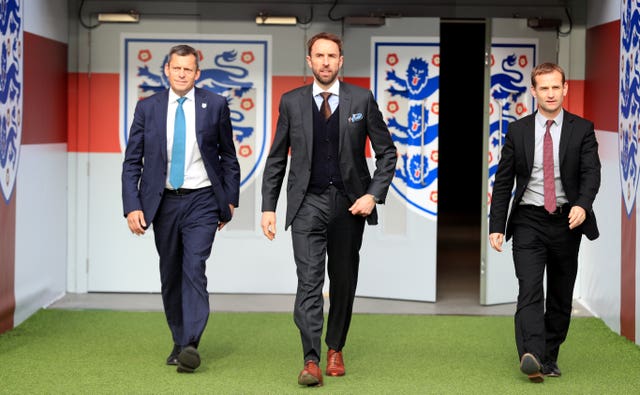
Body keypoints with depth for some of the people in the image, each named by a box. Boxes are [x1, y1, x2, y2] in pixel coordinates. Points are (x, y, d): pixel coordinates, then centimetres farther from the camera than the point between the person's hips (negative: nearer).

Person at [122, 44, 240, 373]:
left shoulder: (215, 105, 0)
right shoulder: (147, 108, 2)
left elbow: (228, 156, 9)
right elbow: (132, 162, 3)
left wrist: (231, 198, 5)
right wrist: (132, 206, -6)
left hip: (201, 201, -2)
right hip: (163, 202, 3)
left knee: (194, 269, -16)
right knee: (170, 275, 10)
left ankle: (191, 345, -20)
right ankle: (179, 342, 23)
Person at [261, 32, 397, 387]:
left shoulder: (361, 100, 1)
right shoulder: (291, 102, 3)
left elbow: (386, 152, 4)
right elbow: (277, 158, 8)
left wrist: (373, 195, -8)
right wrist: (268, 207, 2)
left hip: (349, 203, 1)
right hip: (308, 202, -1)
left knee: (343, 281, 10)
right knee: (309, 280, -12)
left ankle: (335, 350, 27)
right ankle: (311, 361, -16)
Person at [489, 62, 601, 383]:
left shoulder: (582, 129, 3)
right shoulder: (517, 131, 4)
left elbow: (591, 172, -8)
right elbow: (503, 182, 6)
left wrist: (582, 204, -28)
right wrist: (496, 225, -1)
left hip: (567, 222, 1)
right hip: (528, 221, -1)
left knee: (561, 296, 7)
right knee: (530, 290, -16)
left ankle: (549, 358, 19)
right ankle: (531, 356, -28)